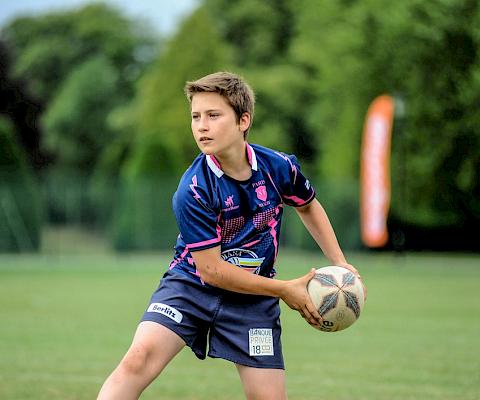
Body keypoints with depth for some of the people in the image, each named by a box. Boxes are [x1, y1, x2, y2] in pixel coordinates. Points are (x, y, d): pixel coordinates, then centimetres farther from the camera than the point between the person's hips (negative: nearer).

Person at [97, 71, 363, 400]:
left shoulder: (280, 167, -9)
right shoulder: (192, 191, -21)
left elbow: (308, 206, 15)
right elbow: (210, 269, -19)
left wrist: (340, 263, 8)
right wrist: (285, 290, -14)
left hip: (253, 299, 3)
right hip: (191, 284, -3)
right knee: (139, 359, -26)